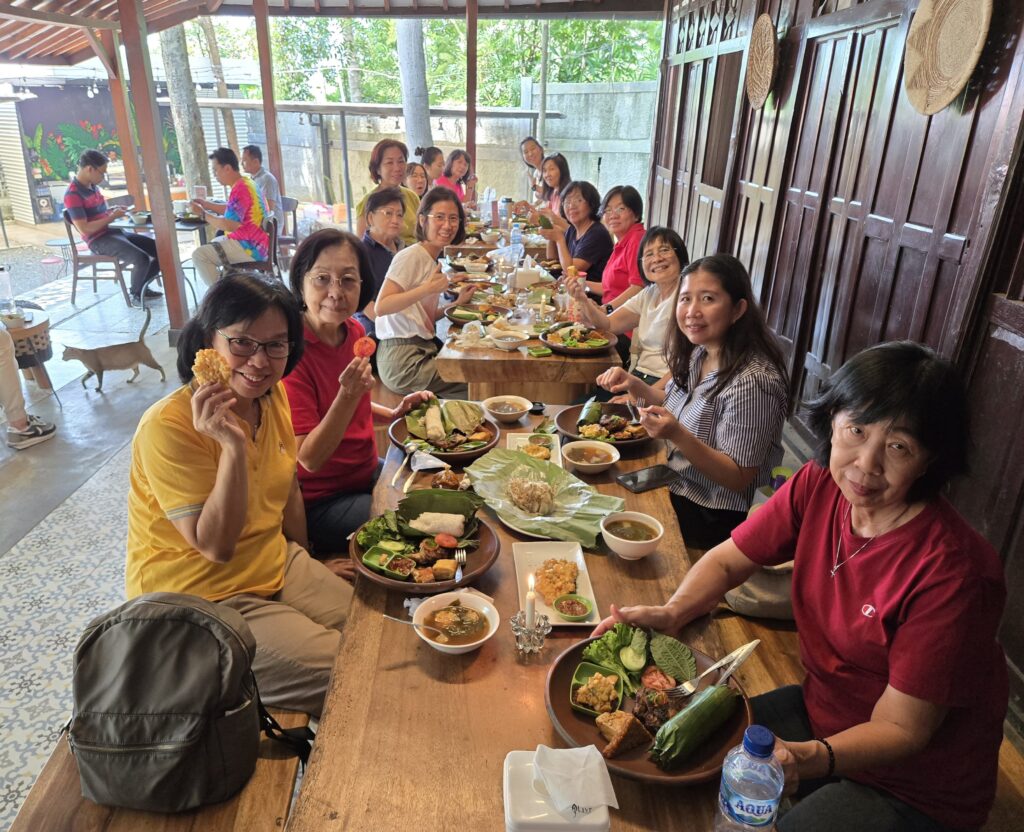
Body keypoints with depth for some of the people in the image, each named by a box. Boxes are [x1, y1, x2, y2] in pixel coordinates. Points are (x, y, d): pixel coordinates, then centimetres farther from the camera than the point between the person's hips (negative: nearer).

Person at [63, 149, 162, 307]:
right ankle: (136, 294, -4)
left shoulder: (92, 186, 11)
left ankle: (141, 287, 14)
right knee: (142, 259, -29)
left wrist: (113, 210, 6)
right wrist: (112, 217, -16)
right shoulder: (72, 194, -16)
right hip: (98, 240, -9)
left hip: (113, 231, 9)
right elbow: (84, 229, -21)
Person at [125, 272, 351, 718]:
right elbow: (216, 546, -26)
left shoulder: (272, 396, -3)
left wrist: (303, 565, 18)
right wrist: (234, 446, -37)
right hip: (199, 601, -7)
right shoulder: (169, 427, -25)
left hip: (276, 567, 7)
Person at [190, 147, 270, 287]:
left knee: (199, 255, -15)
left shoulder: (240, 189, -20)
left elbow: (229, 225, -24)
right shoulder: (245, 183, 12)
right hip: (253, 244, 11)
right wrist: (207, 204, 14)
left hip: (250, 248, -11)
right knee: (212, 245, 32)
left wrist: (203, 214, -13)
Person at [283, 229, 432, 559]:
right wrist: (347, 396, -34)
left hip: (368, 472, 8)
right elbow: (309, 460, -24)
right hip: (319, 501, -7)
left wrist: (394, 414, 0)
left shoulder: (354, 332, -2)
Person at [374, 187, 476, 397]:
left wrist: (458, 303, 6)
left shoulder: (433, 261, 15)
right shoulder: (410, 256, -11)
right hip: (403, 360, -8)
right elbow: (380, 307, -21)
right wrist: (427, 289, -28)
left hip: (423, 352, 8)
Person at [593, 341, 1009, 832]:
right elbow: (727, 561, -2)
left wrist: (808, 758, -39)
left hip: (915, 788, -5)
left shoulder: (951, 573, -30)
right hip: (821, 710, 5)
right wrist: (671, 613, -21)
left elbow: (900, 729, -22)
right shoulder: (818, 486, -14)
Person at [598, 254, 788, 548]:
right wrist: (635, 386, -4)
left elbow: (738, 478, -22)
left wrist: (677, 435, -36)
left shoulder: (751, 381, -27)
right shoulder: (700, 352, -2)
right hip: (674, 491, 7)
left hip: (708, 520, -7)